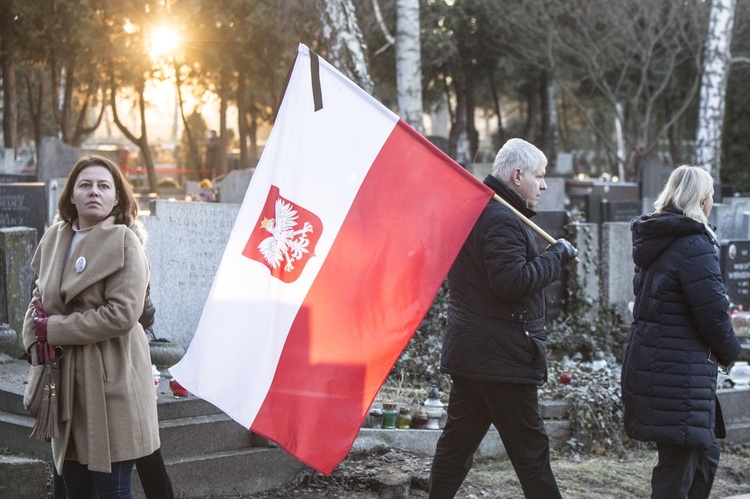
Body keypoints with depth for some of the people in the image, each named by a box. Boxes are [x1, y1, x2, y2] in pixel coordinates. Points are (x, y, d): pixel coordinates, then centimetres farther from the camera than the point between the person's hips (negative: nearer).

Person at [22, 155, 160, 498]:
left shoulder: (123, 242, -8)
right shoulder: (54, 238, 10)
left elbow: (122, 314, -18)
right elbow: (38, 298, 20)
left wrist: (54, 328, -12)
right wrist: (35, 339, -1)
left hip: (110, 379, -6)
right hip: (67, 381, 6)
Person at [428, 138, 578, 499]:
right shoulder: (502, 220, -16)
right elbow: (514, 281, -25)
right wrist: (557, 256, -15)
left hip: (467, 353, 10)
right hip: (501, 357, -10)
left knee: (457, 440, 12)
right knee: (530, 449, -4)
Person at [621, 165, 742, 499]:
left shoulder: (655, 241, 13)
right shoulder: (695, 245, -16)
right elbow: (713, 312, -19)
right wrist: (730, 350, 1)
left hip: (649, 366, 10)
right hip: (678, 374, -10)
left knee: (705, 454, 20)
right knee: (677, 469, -5)